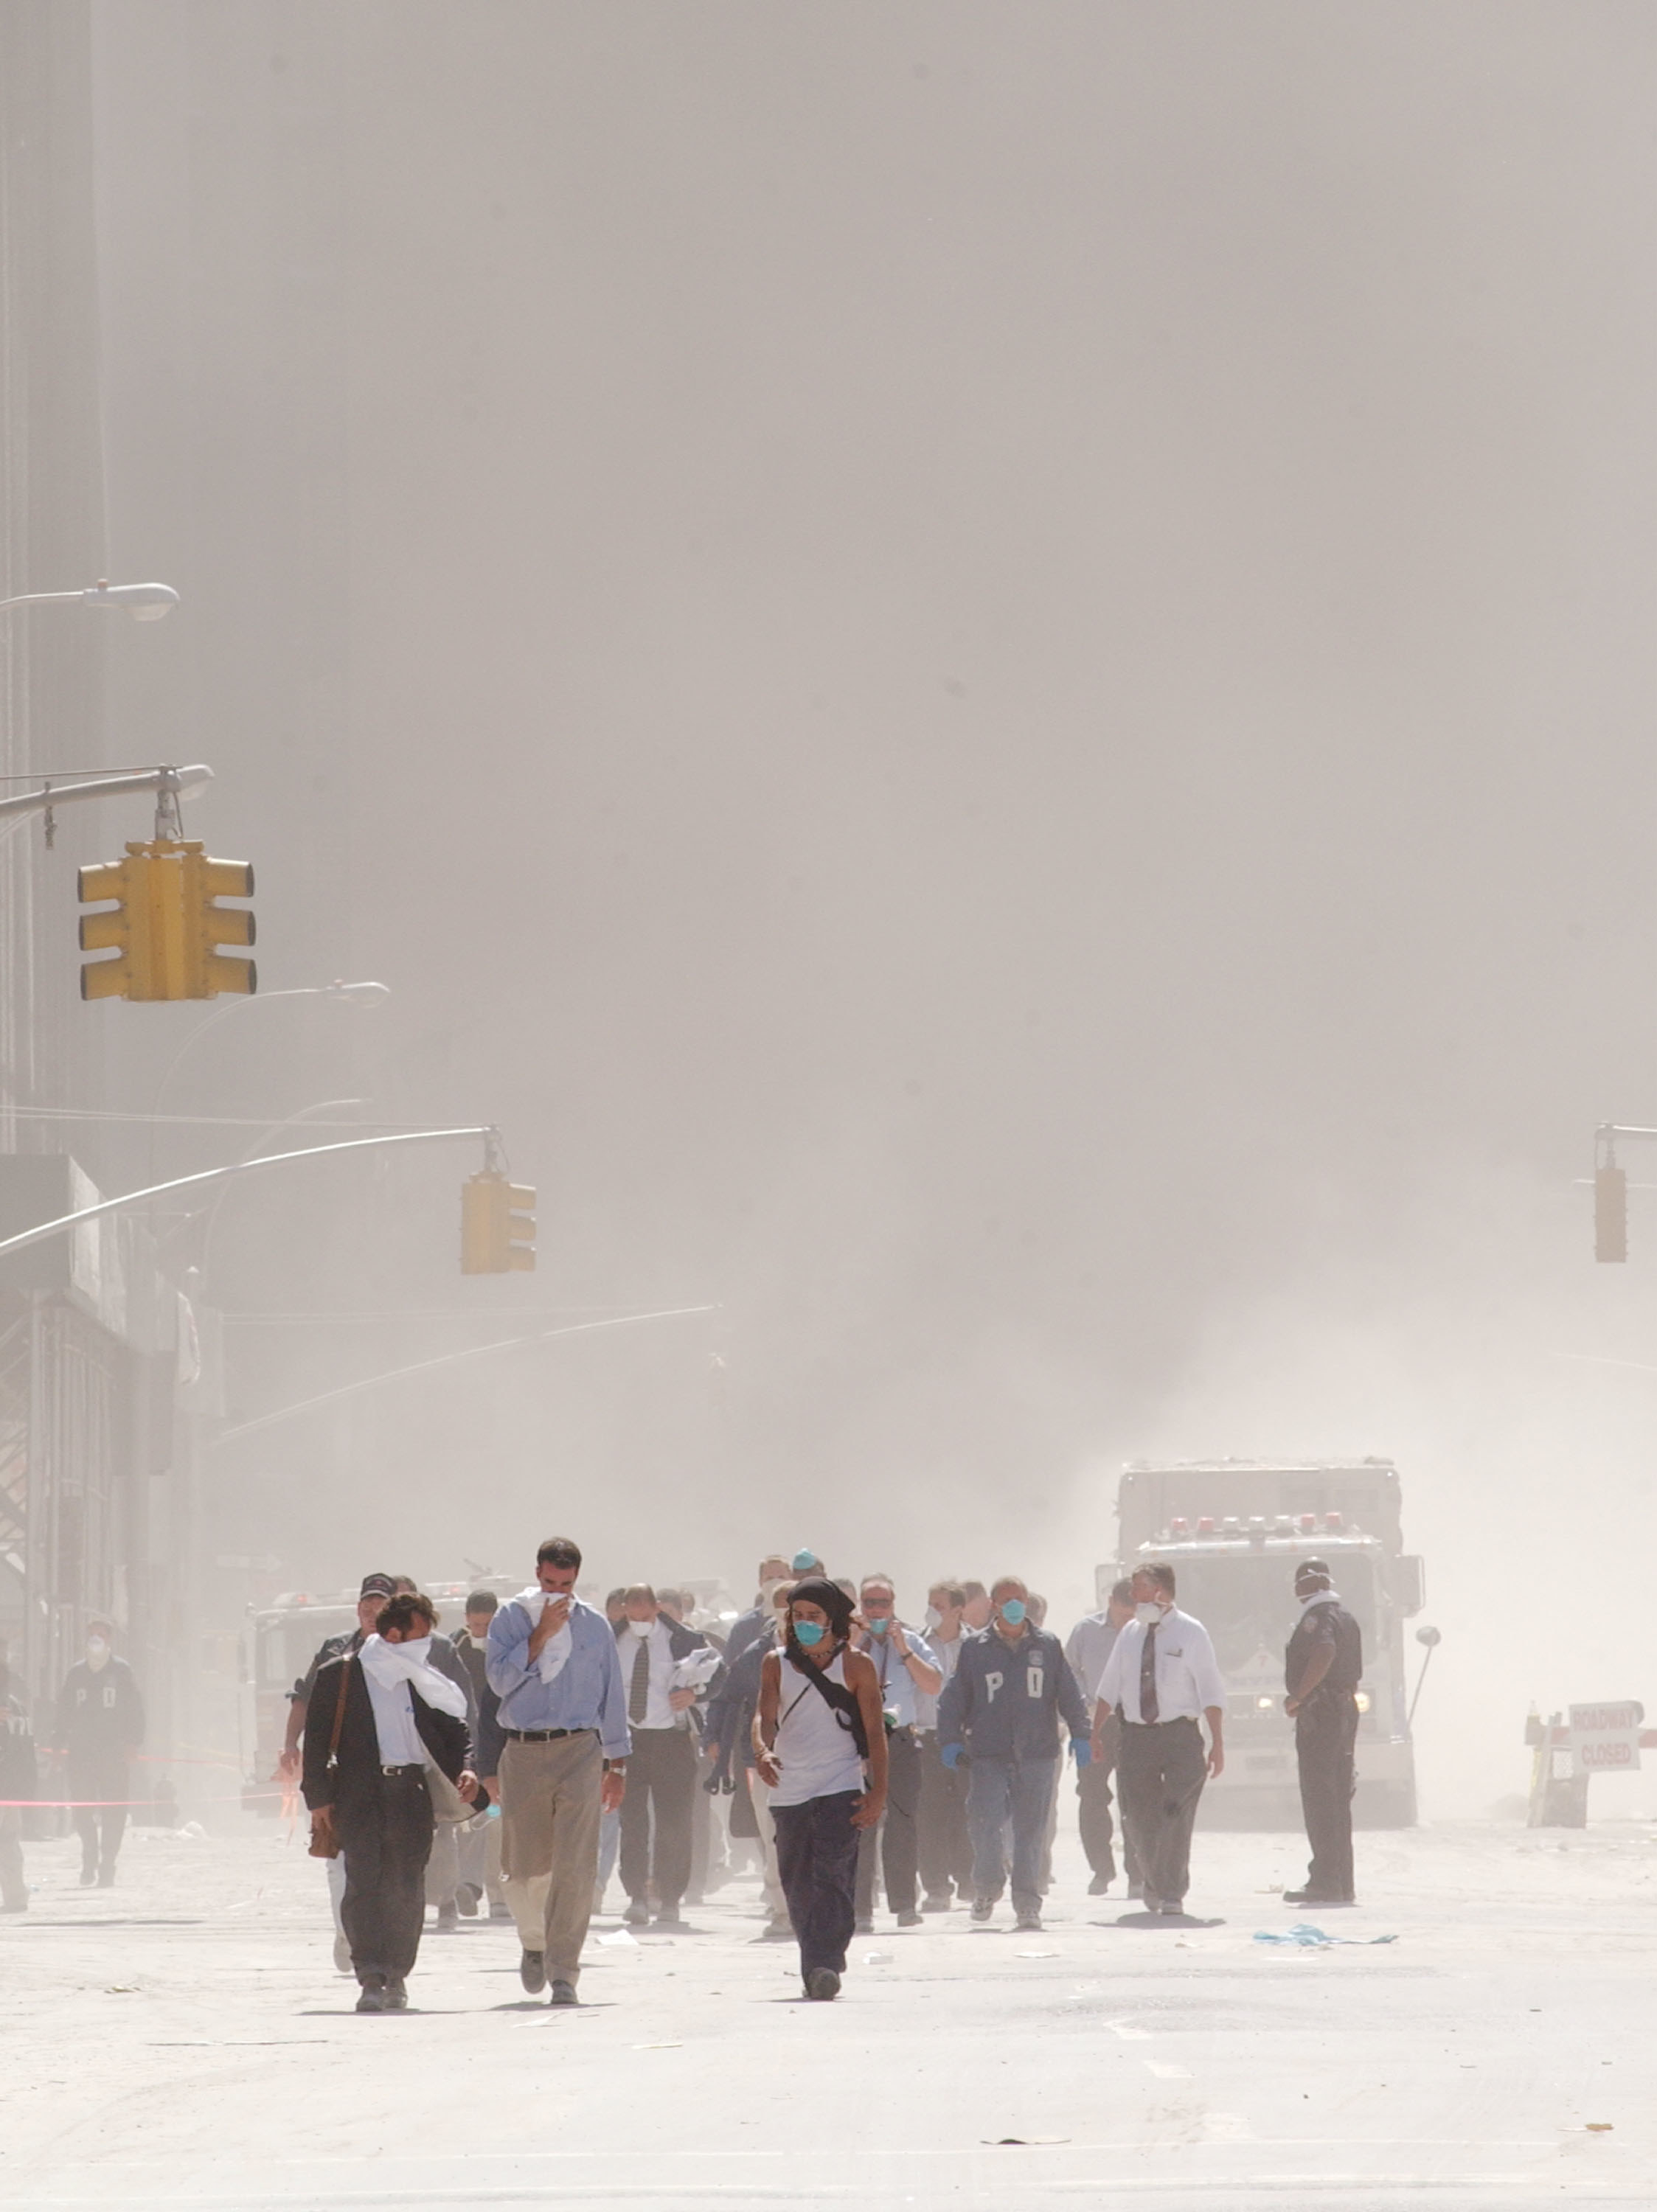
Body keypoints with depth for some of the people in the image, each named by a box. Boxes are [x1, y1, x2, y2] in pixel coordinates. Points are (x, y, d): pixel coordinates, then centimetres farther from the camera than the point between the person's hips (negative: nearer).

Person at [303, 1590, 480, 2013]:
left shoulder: (422, 1680, 13)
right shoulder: (339, 1675, 2)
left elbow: (454, 1731, 19)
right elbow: (316, 1739, 1)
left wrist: (465, 1769, -1)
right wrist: (319, 1799, -6)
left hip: (410, 1791, 4)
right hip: (359, 1792, -4)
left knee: (406, 1888, 2)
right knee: (364, 1883, -12)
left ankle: (396, 1977, 14)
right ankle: (371, 1980, -15)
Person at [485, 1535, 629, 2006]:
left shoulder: (594, 1626, 10)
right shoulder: (511, 1620, 5)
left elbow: (612, 1697, 16)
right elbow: (501, 1680, -8)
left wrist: (616, 1764, 15)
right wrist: (542, 1635, -11)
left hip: (579, 1751, 0)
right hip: (524, 1752, 0)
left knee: (576, 1867, -11)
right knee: (525, 1868, 5)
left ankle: (563, 1972, -8)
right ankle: (534, 1944, 34)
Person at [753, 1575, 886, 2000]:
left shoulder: (854, 1666, 3)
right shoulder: (776, 1664, 9)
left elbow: (875, 1730, 2)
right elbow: (765, 1715, -3)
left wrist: (878, 1792, -6)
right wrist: (762, 1751, -26)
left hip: (841, 1788, -3)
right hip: (788, 1790, 3)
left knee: (832, 1879, -16)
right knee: (798, 1887, 7)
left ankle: (825, 1965, -24)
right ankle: (815, 1969, 19)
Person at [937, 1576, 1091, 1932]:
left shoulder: (1047, 1646, 10)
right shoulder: (975, 1648, 8)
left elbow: (1069, 1695, 12)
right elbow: (955, 1698, 8)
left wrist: (1080, 1735, 4)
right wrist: (952, 1739, -1)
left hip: (1037, 1753, 1)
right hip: (989, 1754, -1)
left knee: (1031, 1829, 1)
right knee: (986, 1824, -11)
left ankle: (1027, 1903, 8)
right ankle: (986, 1888, 10)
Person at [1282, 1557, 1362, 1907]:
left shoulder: (1317, 1618, -11)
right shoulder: (1347, 1618, 18)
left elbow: (1324, 1653, -30)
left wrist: (1297, 1697, -22)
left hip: (1318, 1717, -9)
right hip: (1346, 1712, 9)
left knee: (1319, 1800, -10)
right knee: (1339, 1802, 12)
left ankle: (1325, 1881, -14)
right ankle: (1343, 1884, 13)